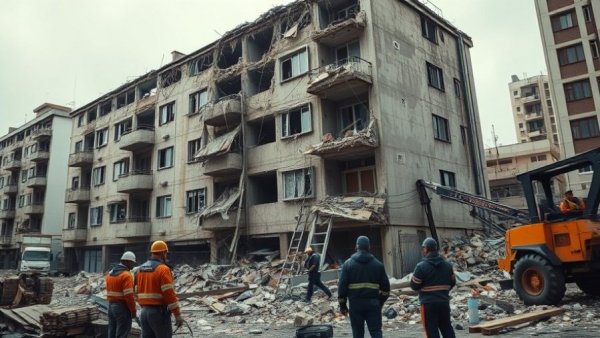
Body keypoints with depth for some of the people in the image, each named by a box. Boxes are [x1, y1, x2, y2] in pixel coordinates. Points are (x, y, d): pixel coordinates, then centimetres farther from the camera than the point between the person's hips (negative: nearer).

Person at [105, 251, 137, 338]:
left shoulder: (110, 273, 11)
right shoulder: (126, 275, -16)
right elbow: (129, 295, -20)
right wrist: (133, 310, -12)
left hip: (111, 306, 9)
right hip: (122, 307, -9)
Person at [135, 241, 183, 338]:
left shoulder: (140, 269, 11)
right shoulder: (163, 269, -13)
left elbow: (138, 292, 16)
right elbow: (170, 294, -17)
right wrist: (178, 315, -14)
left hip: (144, 312, 8)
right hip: (159, 312, -7)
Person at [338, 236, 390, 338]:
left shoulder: (348, 264, 0)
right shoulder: (378, 264, 5)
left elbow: (342, 285, -2)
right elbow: (385, 286, 8)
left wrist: (342, 305, 5)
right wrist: (381, 302, 19)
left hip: (355, 303, -1)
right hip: (373, 303, 1)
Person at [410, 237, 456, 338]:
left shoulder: (421, 266, -14)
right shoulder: (447, 265, 7)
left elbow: (414, 286, -11)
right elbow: (452, 282, 14)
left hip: (428, 303, -6)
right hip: (444, 302, 6)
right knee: (447, 328, 18)